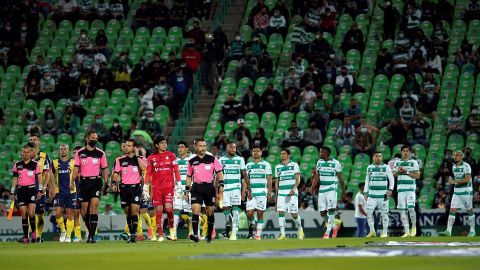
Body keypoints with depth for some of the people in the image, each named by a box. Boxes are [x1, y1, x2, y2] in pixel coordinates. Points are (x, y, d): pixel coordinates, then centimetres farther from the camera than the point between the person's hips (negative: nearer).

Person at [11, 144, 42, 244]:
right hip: (21, 190, 2)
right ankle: (25, 236, 3)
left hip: (32, 189, -2)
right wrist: (12, 192, 9)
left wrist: (40, 190, -5)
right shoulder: (17, 165, 9)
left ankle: (33, 231, 12)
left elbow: (39, 178, 3)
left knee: (31, 213, -13)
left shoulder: (35, 164, 3)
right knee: (24, 214, -2)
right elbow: (15, 179, 12)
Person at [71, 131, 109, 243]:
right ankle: (90, 231, 23)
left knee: (94, 207, -15)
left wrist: (106, 184, 2)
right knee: (84, 210, 3)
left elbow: (105, 169, 9)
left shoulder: (101, 153, 5)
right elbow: (76, 168, 5)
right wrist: (72, 182, -6)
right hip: (84, 182, 2)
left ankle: (92, 235, -17)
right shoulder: (80, 153, 6)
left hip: (96, 181, -2)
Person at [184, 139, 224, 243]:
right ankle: (195, 235, -23)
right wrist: (186, 190, 12)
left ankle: (209, 235, 18)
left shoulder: (212, 159, 5)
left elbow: (219, 172, 4)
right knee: (195, 210, -15)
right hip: (196, 187, 0)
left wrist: (221, 185, -8)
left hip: (209, 187, 0)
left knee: (210, 212, 6)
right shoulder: (192, 161, 10)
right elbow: (189, 177, 16)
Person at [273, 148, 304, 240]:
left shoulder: (294, 165, 4)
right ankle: (282, 234, -9)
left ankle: (300, 229, 22)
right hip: (281, 193, 3)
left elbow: (298, 179, -2)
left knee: (294, 214, -4)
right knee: (281, 212, -10)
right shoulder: (278, 167, 14)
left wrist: (294, 188, -19)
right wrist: (276, 194, 13)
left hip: (292, 193, -3)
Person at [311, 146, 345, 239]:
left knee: (331, 209, -19)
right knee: (322, 212, 3)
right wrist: (313, 187, -7)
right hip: (322, 189, 5)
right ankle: (334, 227, 25)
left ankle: (328, 232, -17)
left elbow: (340, 179, 0)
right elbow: (316, 177, 10)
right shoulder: (319, 162, 10)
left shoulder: (335, 163, -4)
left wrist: (343, 192, 0)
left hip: (331, 188, -5)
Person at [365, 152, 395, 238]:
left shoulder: (386, 167, 1)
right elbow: (367, 181, 17)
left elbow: (391, 179, 3)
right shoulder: (369, 168, 11)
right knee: (369, 212, -7)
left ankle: (385, 232, 8)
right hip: (372, 194, 3)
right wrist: (366, 193, 12)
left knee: (384, 213, -1)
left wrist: (390, 190, -10)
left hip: (382, 195, -3)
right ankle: (372, 231, 3)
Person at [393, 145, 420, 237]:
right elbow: (393, 175, 14)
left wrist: (407, 172, -11)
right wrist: (398, 171, -6)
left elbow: (417, 176, -2)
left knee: (411, 208, -16)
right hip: (401, 188, 4)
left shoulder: (413, 162, 4)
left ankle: (414, 227, 5)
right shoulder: (397, 163, 14)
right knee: (402, 210, 0)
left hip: (411, 188, -4)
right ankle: (407, 231, 5)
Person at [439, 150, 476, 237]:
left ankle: (472, 231, 13)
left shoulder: (466, 166, -12)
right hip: (456, 192, 7)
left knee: (469, 211, 3)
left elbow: (467, 179, -22)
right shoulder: (454, 167, 11)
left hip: (466, 192, -7)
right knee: (452, 210, -4)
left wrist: (454, 181, -23)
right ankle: (448, 231, -9)